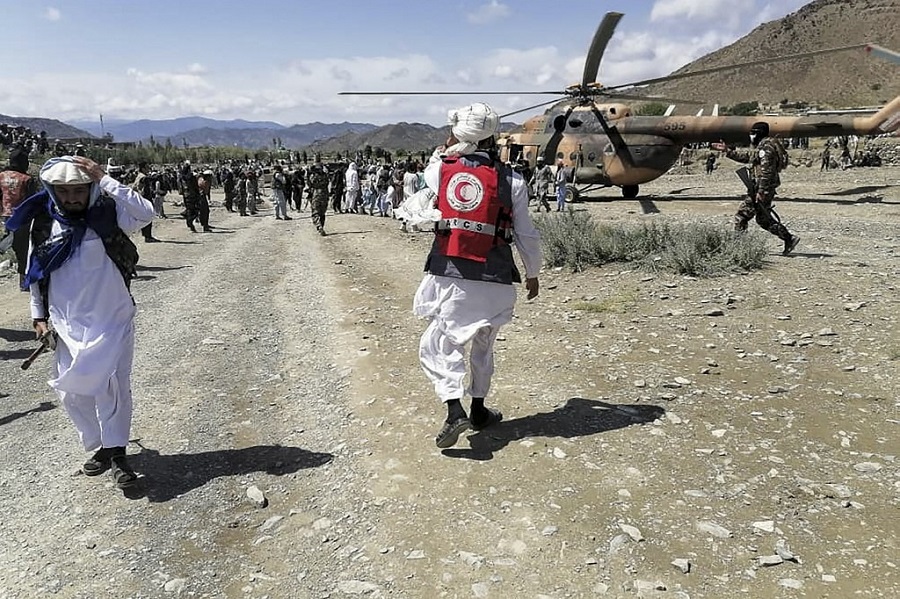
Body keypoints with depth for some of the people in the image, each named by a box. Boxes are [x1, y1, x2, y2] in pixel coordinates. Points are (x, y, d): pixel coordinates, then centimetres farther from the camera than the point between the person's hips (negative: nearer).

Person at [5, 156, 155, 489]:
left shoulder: (108, 218, -9)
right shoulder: (44, 226, 2)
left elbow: (145, 213, -28)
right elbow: (36, 274, 13)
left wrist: (104, 180, -26)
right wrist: (39, 316, 11)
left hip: (112, 322, -4)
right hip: (68, 326, 4)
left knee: (111, 385, -11)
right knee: (73, 393, 9)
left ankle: (116, 453, 2)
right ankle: (100, 447, 26)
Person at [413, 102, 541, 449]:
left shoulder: (439, 170, -2)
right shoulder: (511, 180, -3)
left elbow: (429, 177, 24)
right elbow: (526, 235, 3)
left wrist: (447, 151, 27)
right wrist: (532, 273, 16)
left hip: (448, 275, -1)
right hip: (494, 280, 1)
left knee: (439, 344, 8)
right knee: (483, 345, 19)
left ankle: (455, 411, -10)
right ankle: (479, 411, 31)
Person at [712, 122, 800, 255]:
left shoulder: (765, 147, -15)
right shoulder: (762, 147, 17)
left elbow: (766, 172, -22)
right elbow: (746, 156, 28)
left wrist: (760, 191, -24)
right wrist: (727, 150, 25)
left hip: (764, 188, -10)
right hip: (766, 188, 10)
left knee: (741, 216, -4)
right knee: (764, 219, 15)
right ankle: (789, 238, 16)